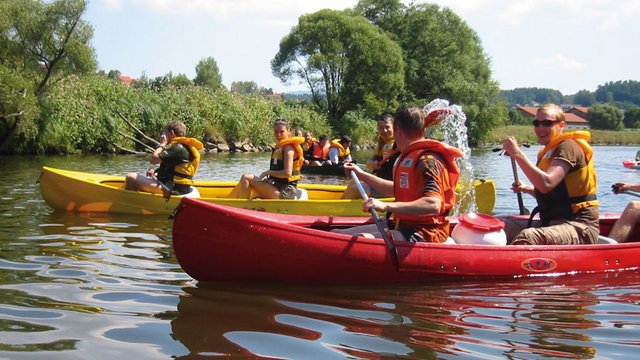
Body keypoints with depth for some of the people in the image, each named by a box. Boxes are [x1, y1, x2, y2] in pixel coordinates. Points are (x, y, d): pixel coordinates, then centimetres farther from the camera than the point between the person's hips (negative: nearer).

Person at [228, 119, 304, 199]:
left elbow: (287, 173, -22)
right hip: (277, 187, 10)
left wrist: (268, 172, -12)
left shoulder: (288, 147, -11)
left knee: (246, 178, -16)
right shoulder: (279, 147, 17)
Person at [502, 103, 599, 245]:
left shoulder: (568, 146, -10)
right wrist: (527, 189, 11)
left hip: (580, 229, -9)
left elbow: (546, 184, -26)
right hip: (552, 222, 9)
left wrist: (517, 154, -24)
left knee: (527, 238, -36)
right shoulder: (549, 151, 18)